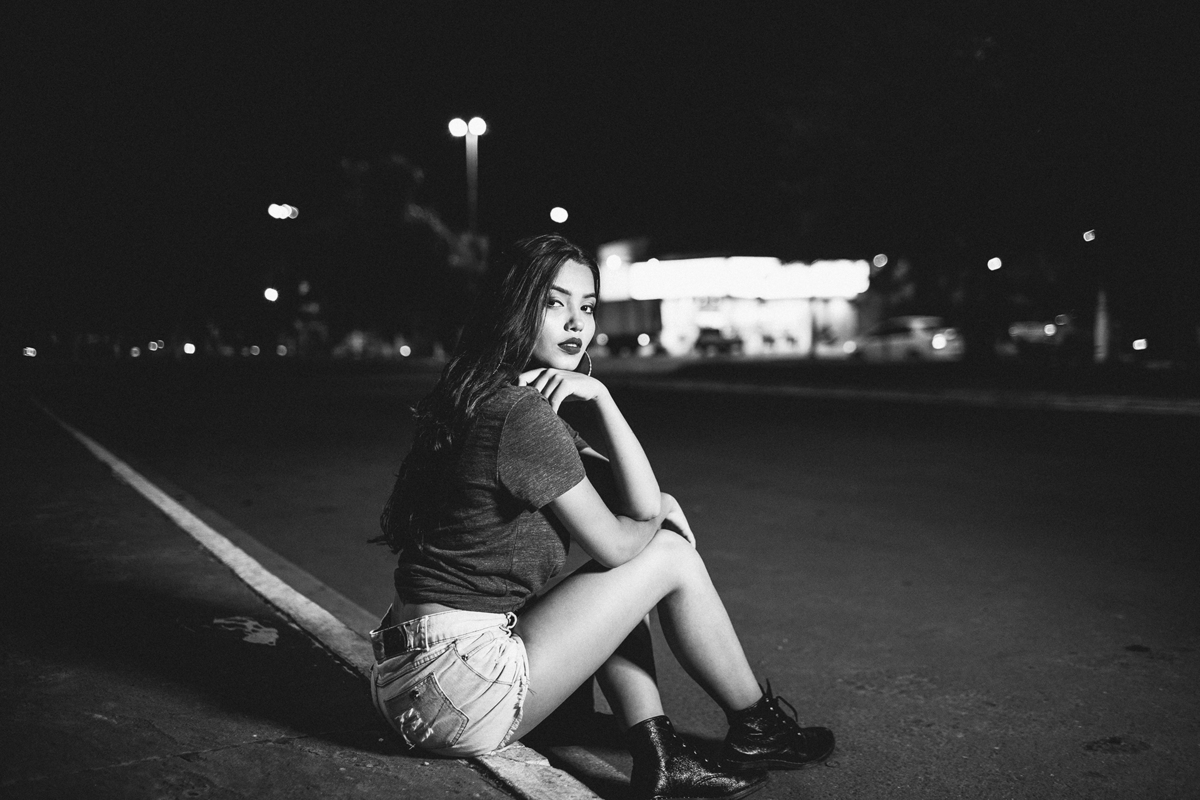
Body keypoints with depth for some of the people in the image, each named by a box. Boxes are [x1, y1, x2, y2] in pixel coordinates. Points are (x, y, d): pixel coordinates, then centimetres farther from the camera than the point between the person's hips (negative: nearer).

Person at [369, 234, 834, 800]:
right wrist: (661, 515, 12)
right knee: (670, 555, 0)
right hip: (457, 694, -9)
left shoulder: (494, 402, 13)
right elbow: (615, 545, -10)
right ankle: (755, 731, 19)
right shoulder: (523, 414, -17)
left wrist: (598, 396, -6)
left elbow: (642, 505, 5)